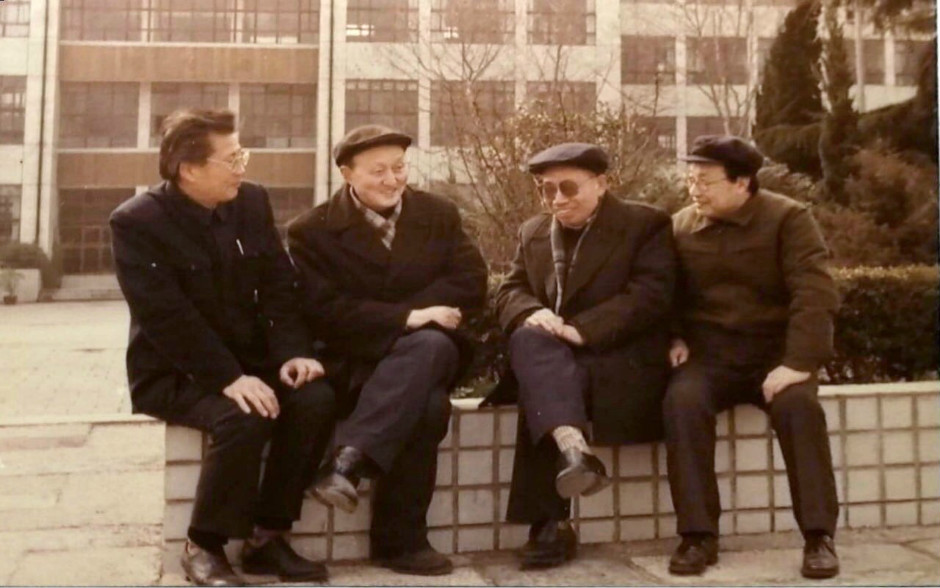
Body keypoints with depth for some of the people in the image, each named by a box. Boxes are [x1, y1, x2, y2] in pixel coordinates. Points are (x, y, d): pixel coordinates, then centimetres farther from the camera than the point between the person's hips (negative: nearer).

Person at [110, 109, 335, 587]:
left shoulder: (252, 202, 3)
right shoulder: (136, 222, -13)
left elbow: (279, 288, 2)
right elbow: (166, 317, -22)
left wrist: (292, 352, -15)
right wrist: (228, 378, -30)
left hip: (248, 360, 6)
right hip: (172, 373, -5)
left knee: (315, 399, -22)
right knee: (244, 418, -34)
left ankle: (267, 538, -8)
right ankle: (203, 546, -11)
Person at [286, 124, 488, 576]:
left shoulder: (440, 215, 11)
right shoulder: (311, 231, 1)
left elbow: (471, 283, 1)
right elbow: (324, 312, -11)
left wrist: (415, 315, -13)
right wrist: (405, 317, -21)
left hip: (431, 353, 3)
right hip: (355, 363, -3)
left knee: (430, 345, -35)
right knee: (426, 403, -34)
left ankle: (347, 461, -36)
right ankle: (401, 539, -28)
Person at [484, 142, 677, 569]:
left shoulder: (646, 224, 0)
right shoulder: (532, 233, 18)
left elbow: (650, 296, -13)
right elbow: (510, 291, 10)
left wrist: (581, 329, -24)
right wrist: (531, 313, -16)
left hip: (623, 361, -4)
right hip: (553, 360, 5)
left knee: (541, 396, -33)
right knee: (530, 339, -32)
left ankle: (550, 524, -29)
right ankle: (573, 448, -49)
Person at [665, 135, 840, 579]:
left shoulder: (787, 218, -4)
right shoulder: (679, 226, 7)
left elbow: (815, 295, -13)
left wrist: (798, 363, -24)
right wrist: (674, 338, -1)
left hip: (774, 352, -2)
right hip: (710, 353, 2)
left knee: (798, 404, -33)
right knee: (682, 400, -30)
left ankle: (819, 535, -20)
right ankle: (698, 535, -24)